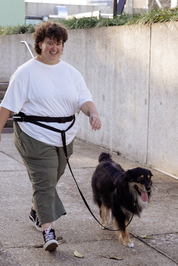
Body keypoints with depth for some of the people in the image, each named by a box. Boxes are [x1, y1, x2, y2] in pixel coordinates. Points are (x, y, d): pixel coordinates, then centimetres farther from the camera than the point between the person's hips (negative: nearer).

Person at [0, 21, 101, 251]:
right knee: (44, 182, -10)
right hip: (35, 139, -5)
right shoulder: (26, 73, -7)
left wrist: (93, 113, -23)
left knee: (51, 180, 19)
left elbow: (83, 98, -2)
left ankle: (36, 213, 43)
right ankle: (48, 231, -9)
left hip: (64, 137, 6)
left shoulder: (71, 73, 7)